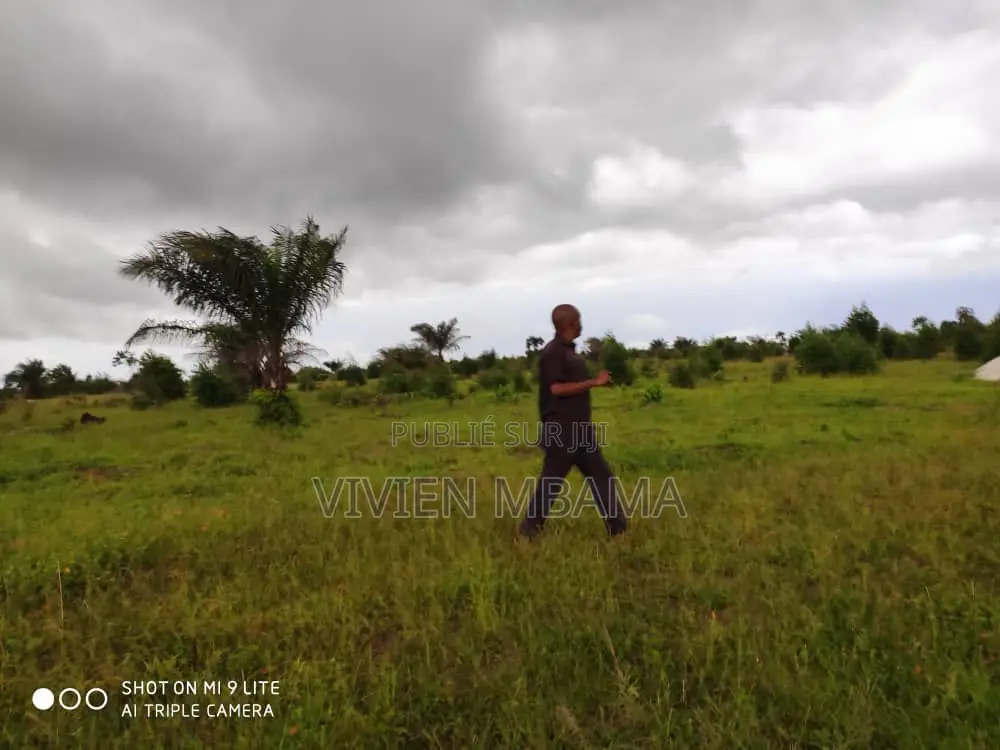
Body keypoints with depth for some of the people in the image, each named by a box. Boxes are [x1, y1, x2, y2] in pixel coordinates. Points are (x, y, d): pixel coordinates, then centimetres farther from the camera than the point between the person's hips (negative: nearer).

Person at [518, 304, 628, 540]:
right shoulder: (553, 352, -14)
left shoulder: (570, 351, 14)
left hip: (580, 429, 9)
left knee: (602, 475, 9)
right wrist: (594, 382, -18)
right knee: (551, 482, 0)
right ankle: (529, 529, 14)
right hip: (561, 431, -9)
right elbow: (557, 388, -21)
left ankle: (618, 528, 17)